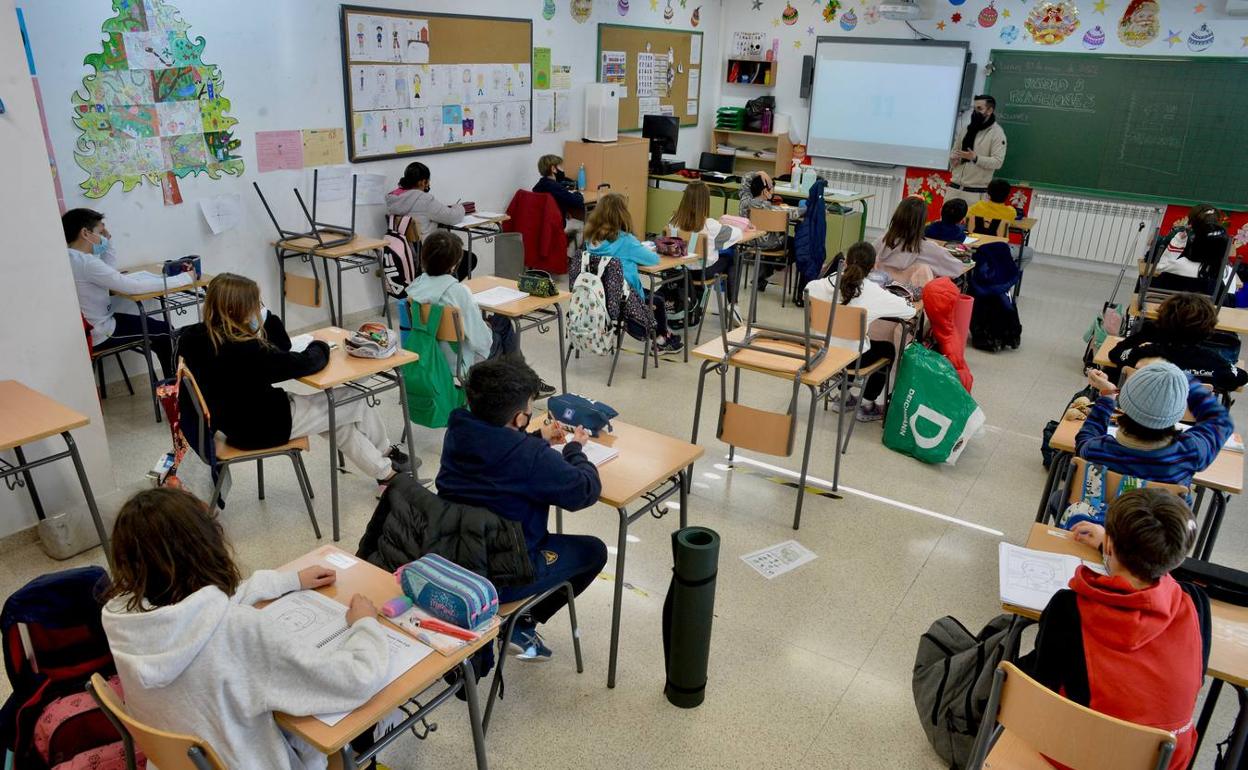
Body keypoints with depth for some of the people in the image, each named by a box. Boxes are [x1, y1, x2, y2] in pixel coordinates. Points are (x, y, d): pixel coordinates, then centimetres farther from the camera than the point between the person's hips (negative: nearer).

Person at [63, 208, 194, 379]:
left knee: (154, 325, 20)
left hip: (91, 327, 10)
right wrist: (185, 278, -24)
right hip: (98, 334, -9)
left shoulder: (71, 258, 3)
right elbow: (133, 287, -28)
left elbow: (109, 270, 18)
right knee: (166, 332, 4)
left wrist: (108, 240, 5)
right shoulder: (85, 262, -27)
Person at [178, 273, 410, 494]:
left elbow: (279, 350, 2)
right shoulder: (242, 351, -34)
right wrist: (320, 347, -4)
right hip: (263, 427, -9)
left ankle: (386, 473, 30)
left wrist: (266, 318, -14)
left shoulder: (198, 338, -4)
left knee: (341, 421, 20)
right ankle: (385, 453, 35)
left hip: (237, 421, 9)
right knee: (354, 401, 8)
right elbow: (303, 364, -25)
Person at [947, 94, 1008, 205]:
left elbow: (998, 162, -14)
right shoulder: (965, 128, 12)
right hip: (955, 186, 6)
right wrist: (953, 158, -2)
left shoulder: (997, 133, -7)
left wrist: (975, 158, -26)